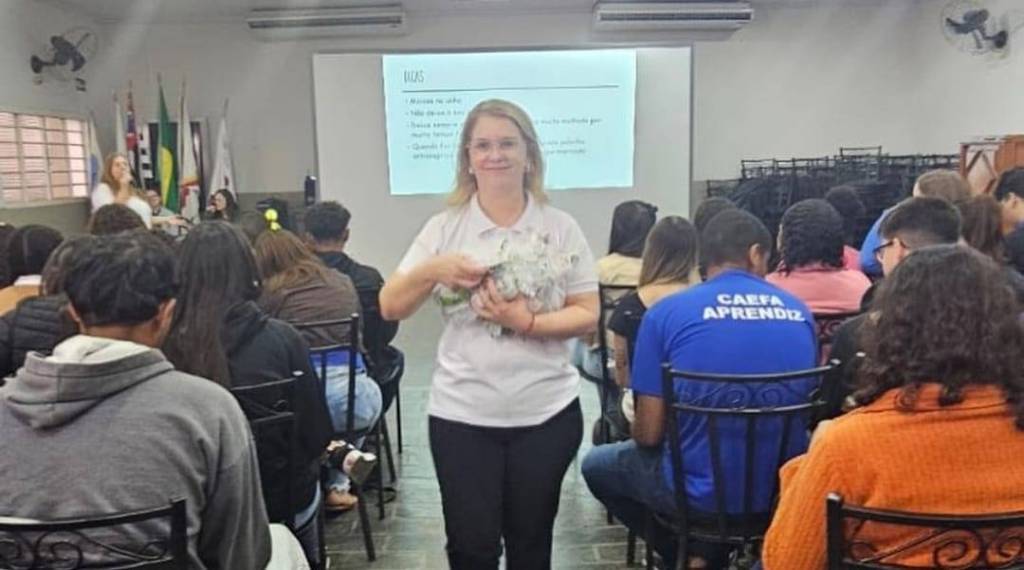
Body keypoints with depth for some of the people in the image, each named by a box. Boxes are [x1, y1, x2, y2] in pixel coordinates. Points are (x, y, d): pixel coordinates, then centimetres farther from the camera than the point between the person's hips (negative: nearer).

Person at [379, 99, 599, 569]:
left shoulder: (560, 228, 0)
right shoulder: (444, 227, 1)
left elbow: (587, 317, -2)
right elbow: (389, 309, 0)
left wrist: (526, 322, -19)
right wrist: (431, 271, -19)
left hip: (547, 413, 1)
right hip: (462, 414, 0)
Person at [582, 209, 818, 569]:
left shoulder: (667, 313, -10)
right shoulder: (800, 313, 2)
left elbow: (649, 433, -9)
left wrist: (638, 428, 14)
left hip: (702, 493, -4)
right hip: (786, 488, 5)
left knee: (595, 465, 22)